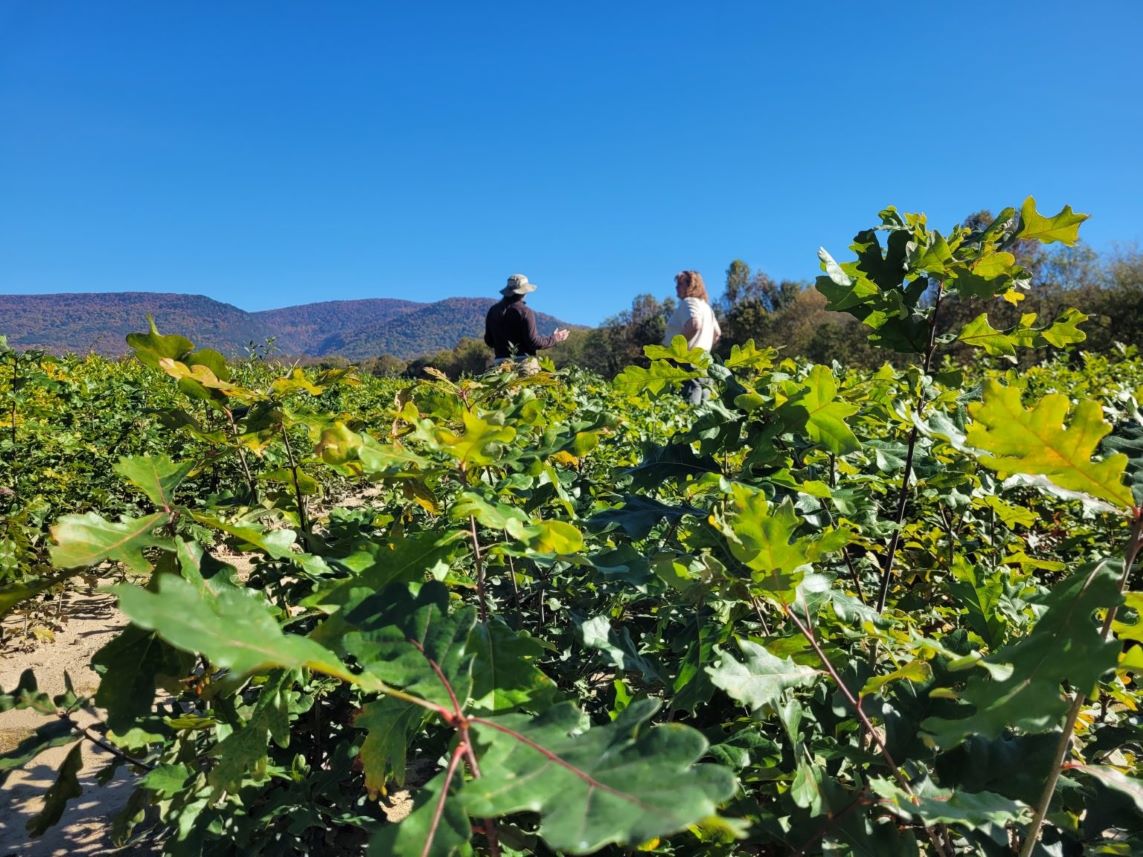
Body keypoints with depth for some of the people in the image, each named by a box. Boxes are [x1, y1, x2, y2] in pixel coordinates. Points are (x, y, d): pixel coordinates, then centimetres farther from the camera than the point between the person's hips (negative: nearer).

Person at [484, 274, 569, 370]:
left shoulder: (493, 311, 9)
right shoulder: (525, 312, -8)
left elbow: (488, 341, 14)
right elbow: (533, 342, -11)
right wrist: (555, 338, 2)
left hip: (501, 362, 5)